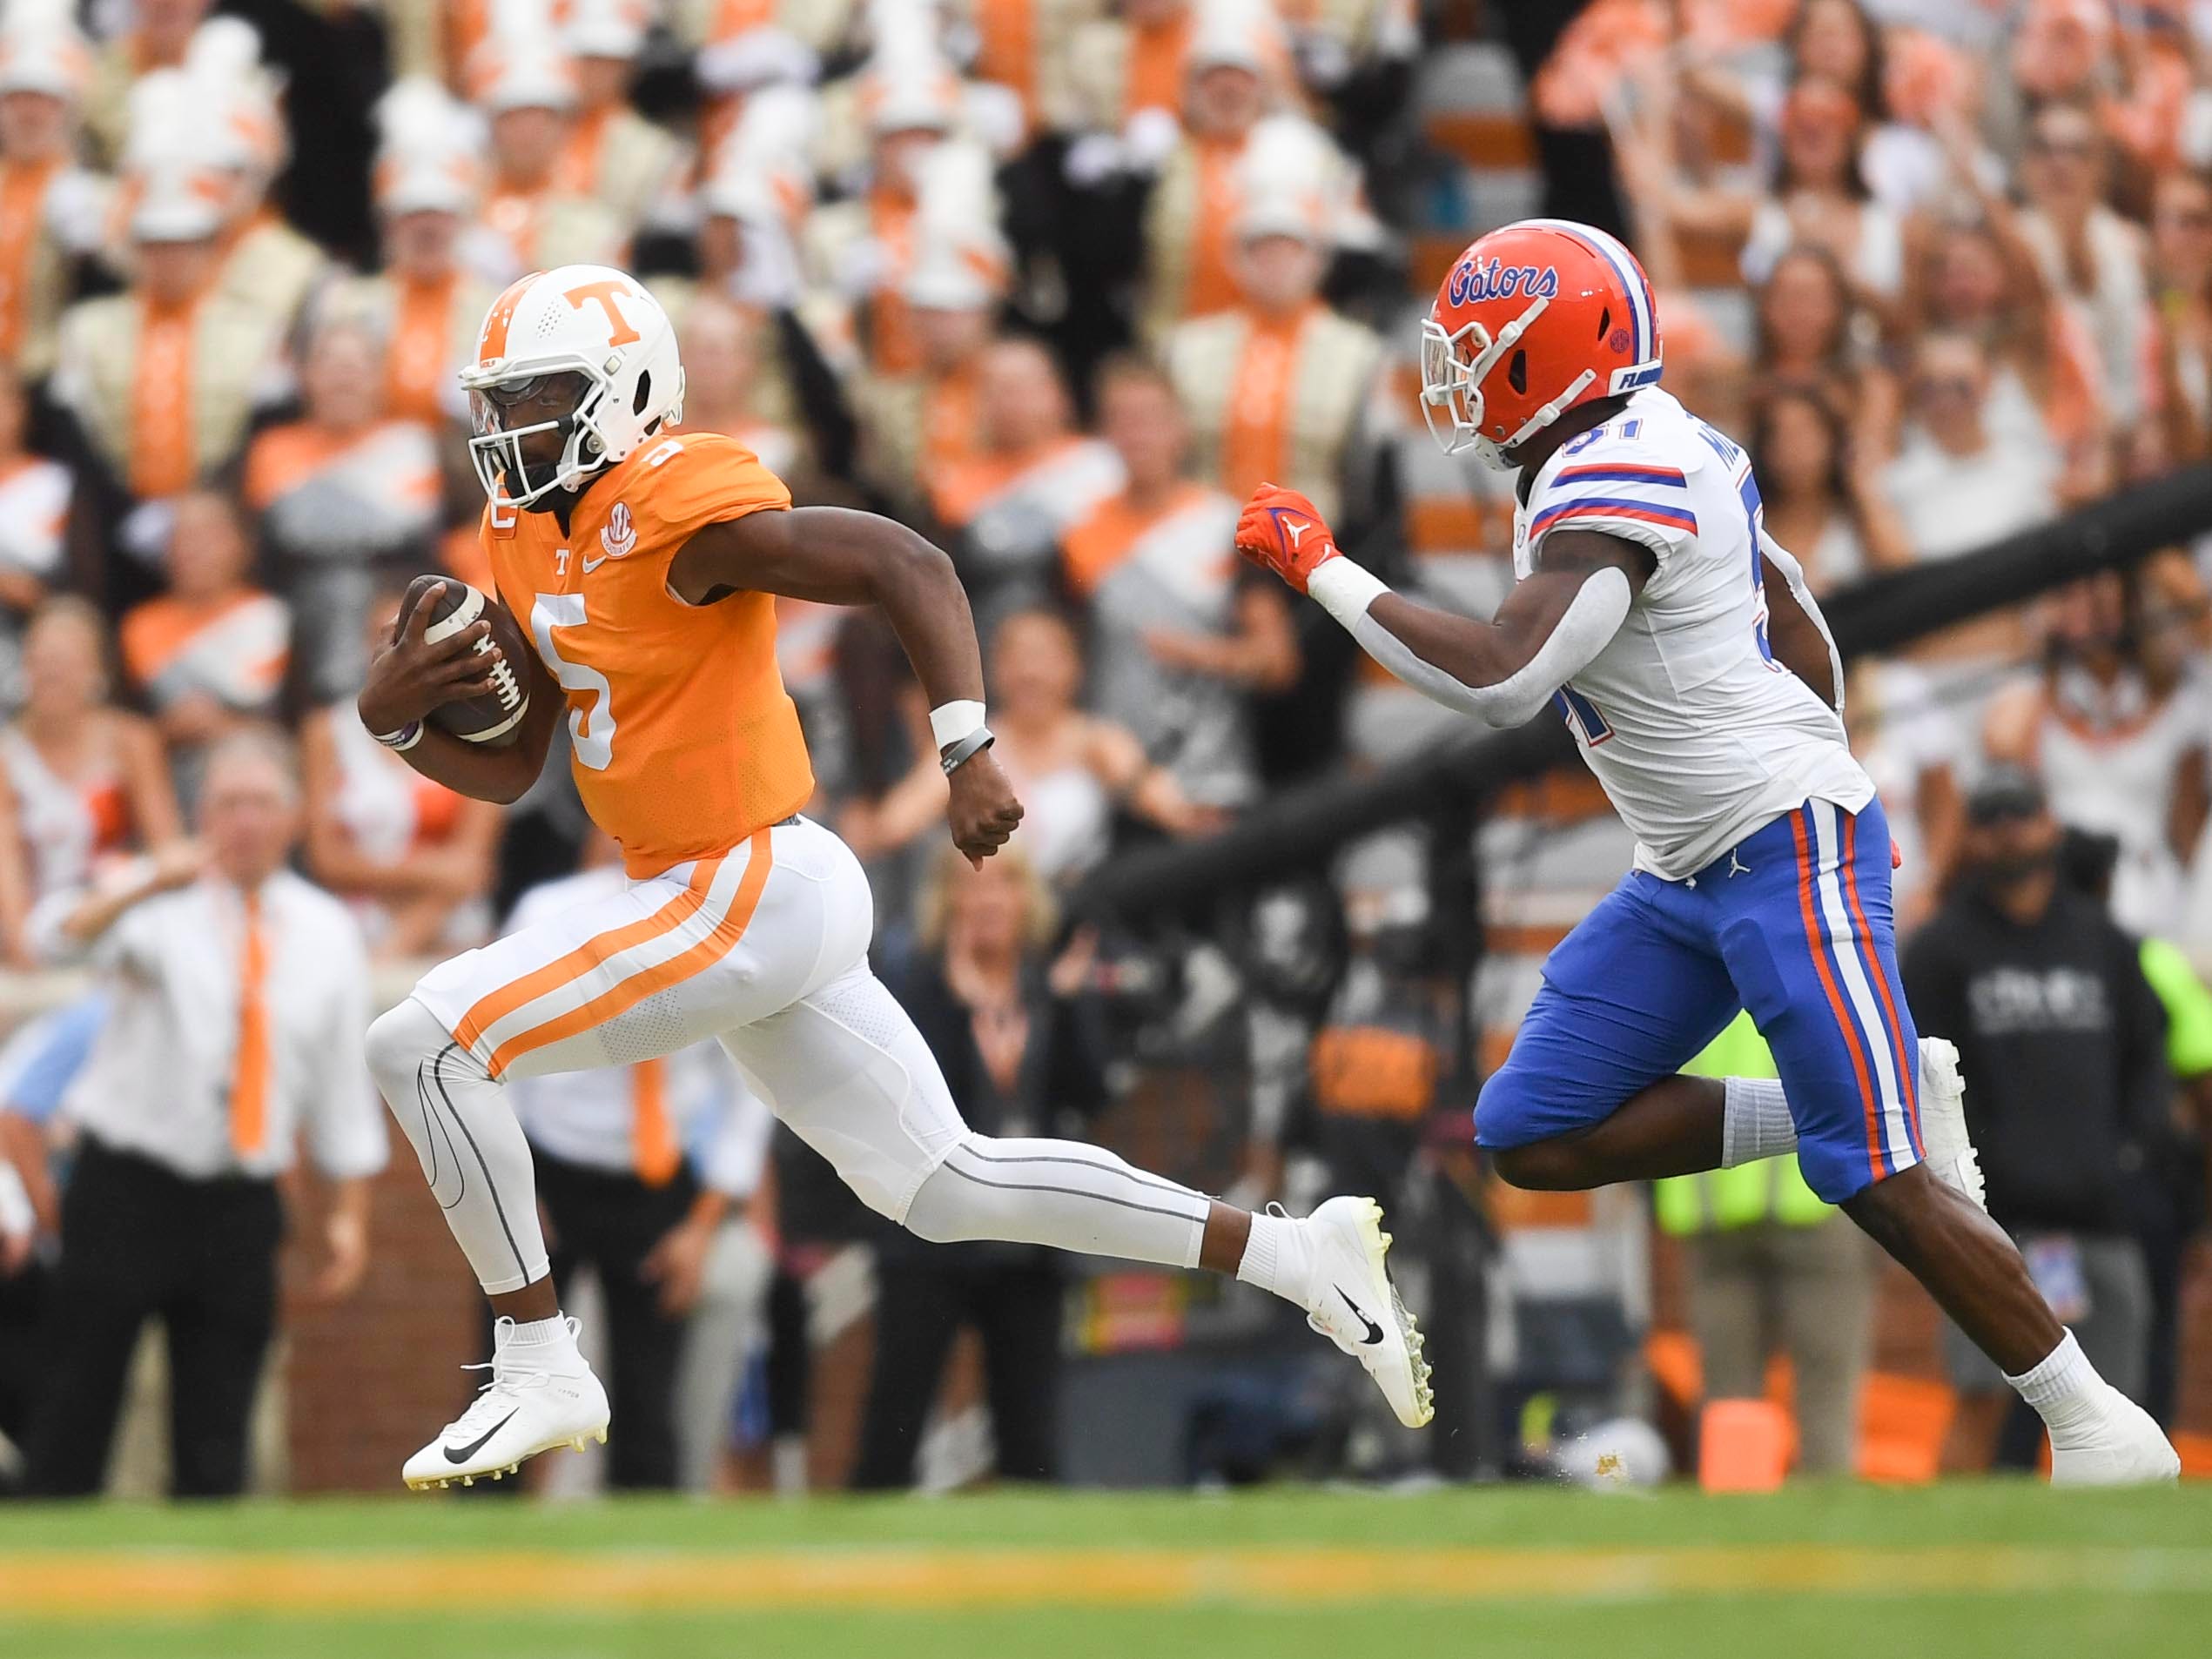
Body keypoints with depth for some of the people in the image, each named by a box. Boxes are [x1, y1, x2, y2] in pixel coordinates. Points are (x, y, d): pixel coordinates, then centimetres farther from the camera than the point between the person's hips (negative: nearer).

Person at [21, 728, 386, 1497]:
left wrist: (350, 1214, 7)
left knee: (216, 1438, 5)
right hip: (127, 1190, -3)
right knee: (76, 1413, -2)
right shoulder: (162, 906, -4)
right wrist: (150, 885, -42)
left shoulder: (326, 933, 8)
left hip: (239, 1204, 3)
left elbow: (342, 1085, 12)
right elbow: (61, 937, -25)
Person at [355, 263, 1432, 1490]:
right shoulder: (530, 536, 11)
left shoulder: (675, 515, -17)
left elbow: (907, 567, -22)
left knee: (424, 1047, -13)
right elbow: (507, 766, 17)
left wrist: (968, 756, -31)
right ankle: (1296, 1258, 22)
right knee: (947, 1188, 16)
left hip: (752, 894, -10)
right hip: (737, 898, 10)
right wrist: (394, 717, -2)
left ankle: (539, 1370, -5)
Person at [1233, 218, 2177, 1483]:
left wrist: (1323, 570, -22)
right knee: (1535, 1136, 4)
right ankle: (1882, 1102, 9)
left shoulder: (1614, 486, -21)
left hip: (1789, 855, -10)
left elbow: (1501, 681, -32)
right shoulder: (1660, 449, 10)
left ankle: (2097, 1425, 1)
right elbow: (1801, 625, 20)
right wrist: (1824, 778, 31)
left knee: (1878, 1181, -10)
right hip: (1687, 880, 10)